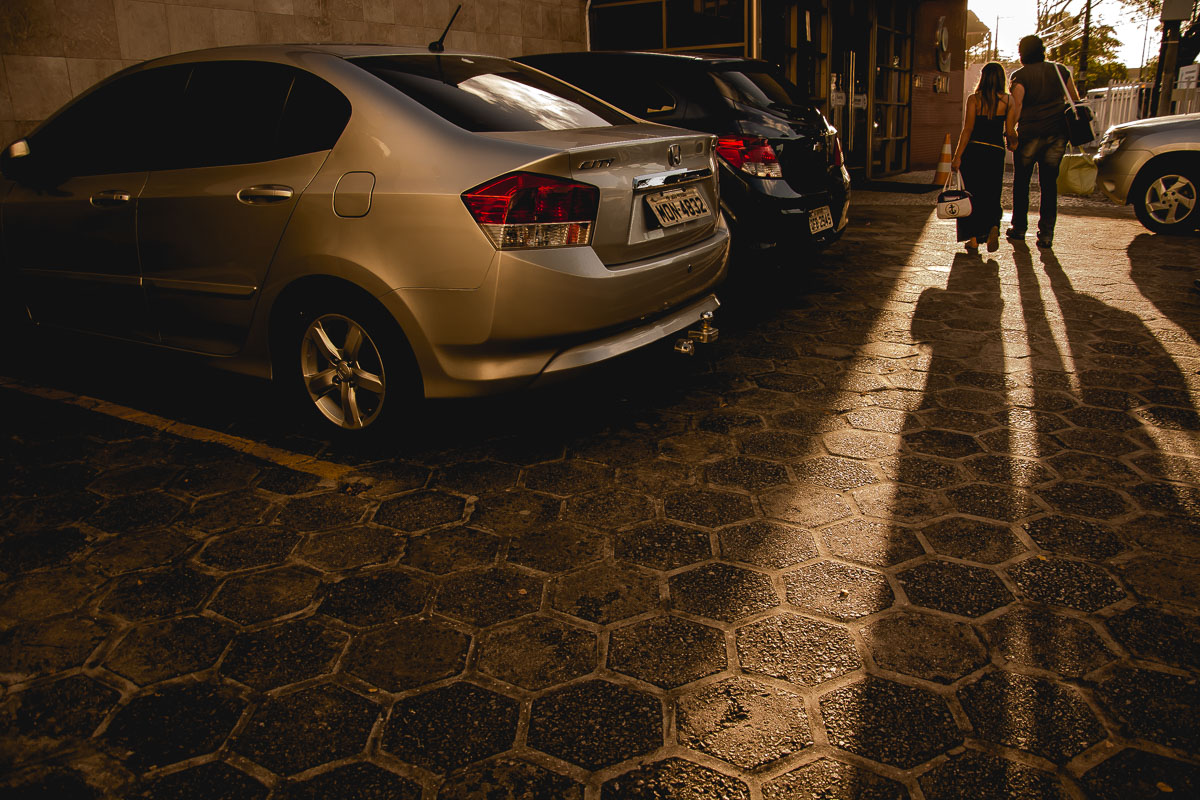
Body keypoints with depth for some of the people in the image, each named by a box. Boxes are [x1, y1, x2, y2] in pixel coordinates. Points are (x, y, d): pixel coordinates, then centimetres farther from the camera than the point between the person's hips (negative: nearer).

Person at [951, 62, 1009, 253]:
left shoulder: (974, 99, -3)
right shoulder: (1007, 100, 1)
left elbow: (967, 130, -8)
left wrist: (958, 156, -6)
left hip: (974, 151, -2)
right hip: (996, 152, 2)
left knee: (971, 196, 7)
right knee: (991, 196, 12)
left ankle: (973, 240, 5)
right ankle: (993, 226, -16)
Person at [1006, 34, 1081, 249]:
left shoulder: (1021, 75, -4)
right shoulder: (1060, 70, 9)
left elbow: (1015, 105, -17)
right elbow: (1075, 99, 13)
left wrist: (1011, 133, -14)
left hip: (1030, 134, -3)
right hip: (1057, 134, 3)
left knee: (1021, 182, 11)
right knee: (1049, 184, 6)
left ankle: (1019, 228, 18)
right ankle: (1046, 233, 0)